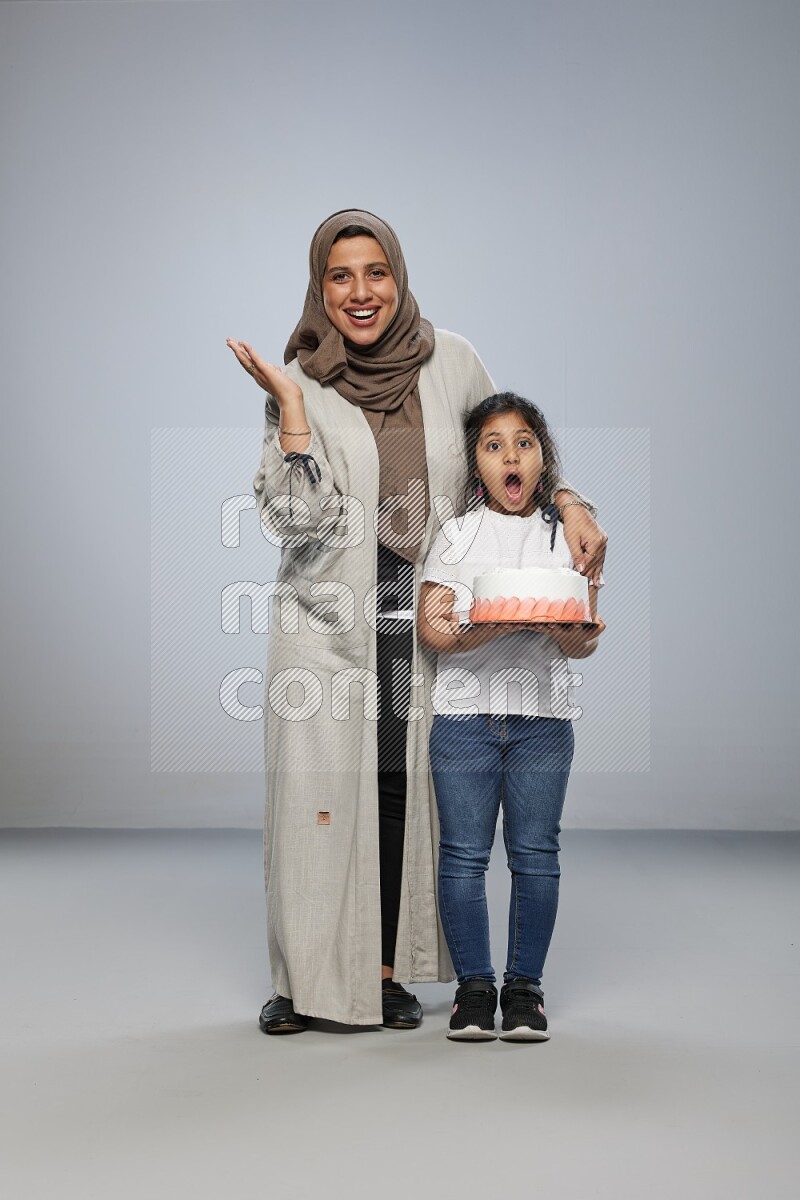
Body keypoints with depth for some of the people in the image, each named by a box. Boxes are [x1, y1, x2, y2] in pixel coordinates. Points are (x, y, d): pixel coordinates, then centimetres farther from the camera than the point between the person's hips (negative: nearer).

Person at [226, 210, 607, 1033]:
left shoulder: (451, 362, 2)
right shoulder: (300, 384, -3)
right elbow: (295, 520, -12)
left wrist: (568, 502, -1)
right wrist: (291, 407, -17)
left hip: (421, 622, 2)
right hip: (324, 622, -1)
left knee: (402, 791, 3)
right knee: (315, 790, -1)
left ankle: (387, 970, 18)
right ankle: (303, 979, 12)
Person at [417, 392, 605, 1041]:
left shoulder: (569, 538, 8)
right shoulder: (456, 535, 6)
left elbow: (585, 641, 5)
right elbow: (430, 628, -2)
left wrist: (568, 631, -18)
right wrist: (491, 628, -19)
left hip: (543, 716, 1)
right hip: (465, 712, 0)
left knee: (535, 852, 3)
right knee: (464, 852, 1)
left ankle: (525, 984, 16)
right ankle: (474, 985, 14)